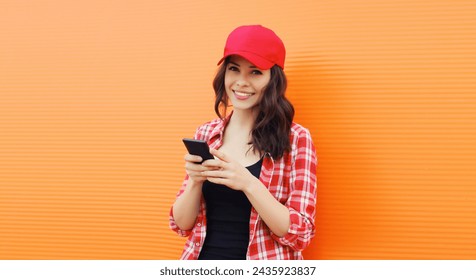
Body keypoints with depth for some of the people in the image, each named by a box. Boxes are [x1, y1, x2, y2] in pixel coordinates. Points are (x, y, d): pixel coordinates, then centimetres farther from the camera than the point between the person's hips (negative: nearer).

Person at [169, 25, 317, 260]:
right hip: (204, 257, 3)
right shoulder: (206, 134, 5)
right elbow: (182, 225, 5)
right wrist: (196, 179, -12)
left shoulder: (296, 139, -6)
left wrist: (248, 183, -21)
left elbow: (299, 234, -10)